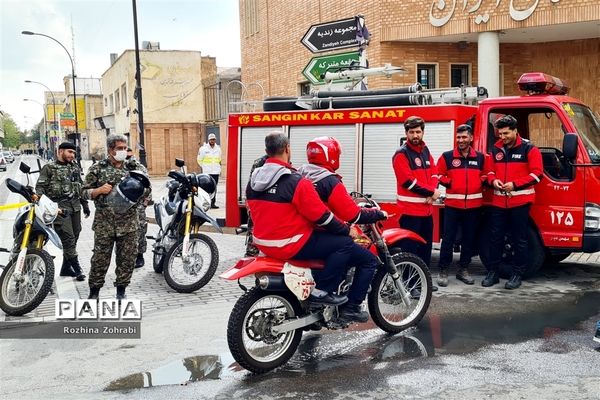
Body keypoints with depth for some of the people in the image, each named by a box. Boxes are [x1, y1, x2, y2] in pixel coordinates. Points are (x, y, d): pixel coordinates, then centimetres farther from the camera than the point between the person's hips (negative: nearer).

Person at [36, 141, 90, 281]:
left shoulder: (75, 167, 16)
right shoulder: (49, 168, -1)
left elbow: (81, 187, 22)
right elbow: (40, 188, -5)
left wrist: (85, 204, 19)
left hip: (75, 206, 6)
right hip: (60, 208, -6)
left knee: (74, 237, 8)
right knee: (68, 238, -11)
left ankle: (66, 268, 19)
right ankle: (77, 268, -7)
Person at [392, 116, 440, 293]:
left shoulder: (425, 151, 14)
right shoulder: (401, 154, -10)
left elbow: (433, 173, 12)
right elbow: (408, 181, -18)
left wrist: (432, 192, -8)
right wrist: (431, 192, -13)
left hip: (426, 209, 8)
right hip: (410, 209, -8)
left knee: (426, 246, 15)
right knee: (410, 248, -7)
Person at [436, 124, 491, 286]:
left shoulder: (481, 157, 9)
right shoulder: (447, 156, 1)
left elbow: (486, 175, 17)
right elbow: (438, 175, 4)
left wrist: (479, 183, -2)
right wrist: (450, 183, -9)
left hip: (474, 205, 3)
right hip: (452, 204, -3)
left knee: (469, 238, 10)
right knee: (448, 238, -3)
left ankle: (463, 269, 22)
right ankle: (443, 270, 4)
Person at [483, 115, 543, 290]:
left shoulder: (529, 149, -4)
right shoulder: (496, 150, 10)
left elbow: (537, 173, -8)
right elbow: (490, 171, 18)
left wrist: (515, 184, -17)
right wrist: (493, 180, -6)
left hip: (520, 201, -4)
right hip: (498, 202, 4)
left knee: (519, 240, 3)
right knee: (495, 238, 7)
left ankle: (517, 275, 10)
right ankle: (492, 272, 15)